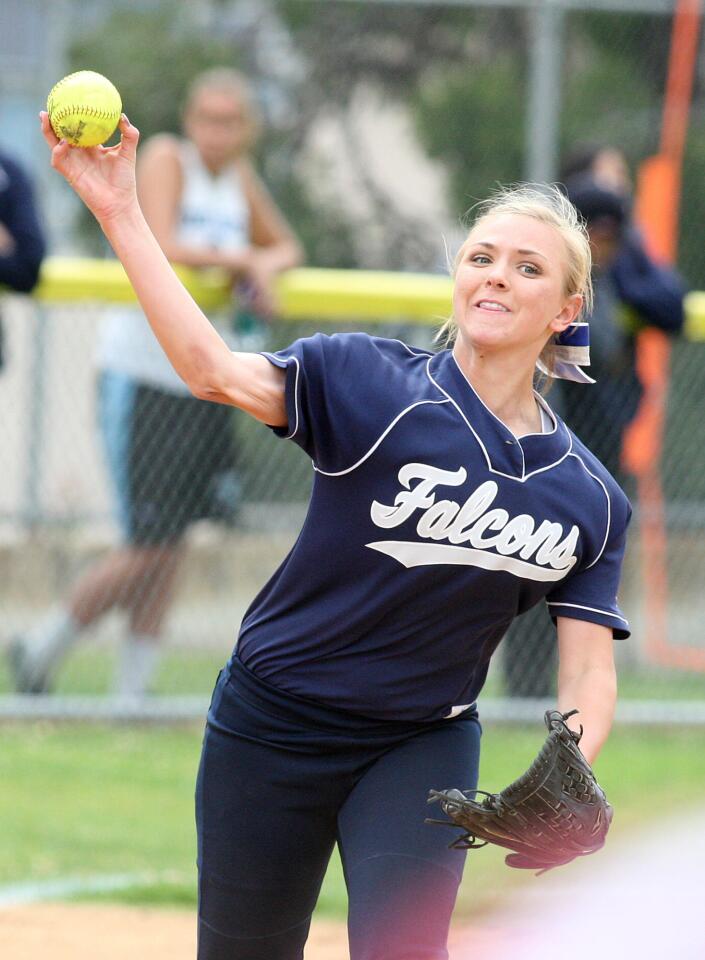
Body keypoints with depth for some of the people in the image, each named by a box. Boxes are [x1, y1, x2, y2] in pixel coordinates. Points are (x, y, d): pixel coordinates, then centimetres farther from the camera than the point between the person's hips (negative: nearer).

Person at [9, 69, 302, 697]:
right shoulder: (166, 158, -10)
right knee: (149, 548, -8)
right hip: (142, 374, -7)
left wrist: (266, 269, -1)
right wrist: (241, 259, -10)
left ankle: (133, 689, 12)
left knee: (172, 550, 5)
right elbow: (162, 249, -23)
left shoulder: (240, 176, 9)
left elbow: (286, 248, 22)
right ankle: (43, 649, 10)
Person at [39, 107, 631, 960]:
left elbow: (588, 669, -3)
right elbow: (214, 370, -24)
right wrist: (119, 214, -34)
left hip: (423, 746, 1)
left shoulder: (590, 498, -1)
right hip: (272, 726, -1)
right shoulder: (375, 383, -10)